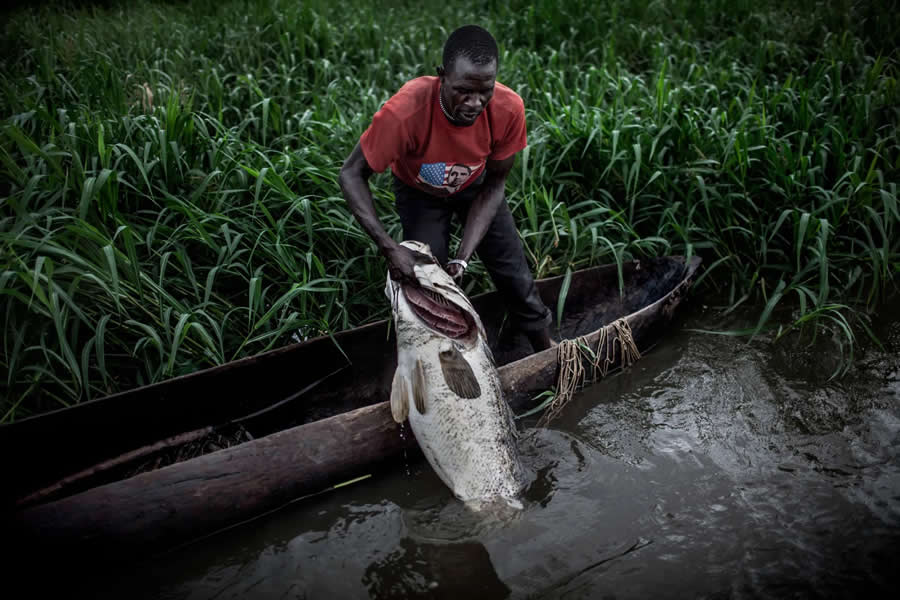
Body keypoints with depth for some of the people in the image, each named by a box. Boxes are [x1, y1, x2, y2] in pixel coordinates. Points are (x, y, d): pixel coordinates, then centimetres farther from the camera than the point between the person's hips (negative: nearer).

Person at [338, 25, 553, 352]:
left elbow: (494, 185, -18)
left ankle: (549, 354, 29)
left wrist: (463, 256, -27)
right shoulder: (404, 112, -42)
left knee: (517, 279, 5)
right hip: (420, 193, -2)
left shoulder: (508, 109, -34)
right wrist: (389, 248, -40)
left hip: (474, 186, 2)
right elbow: (352, 175, -29)